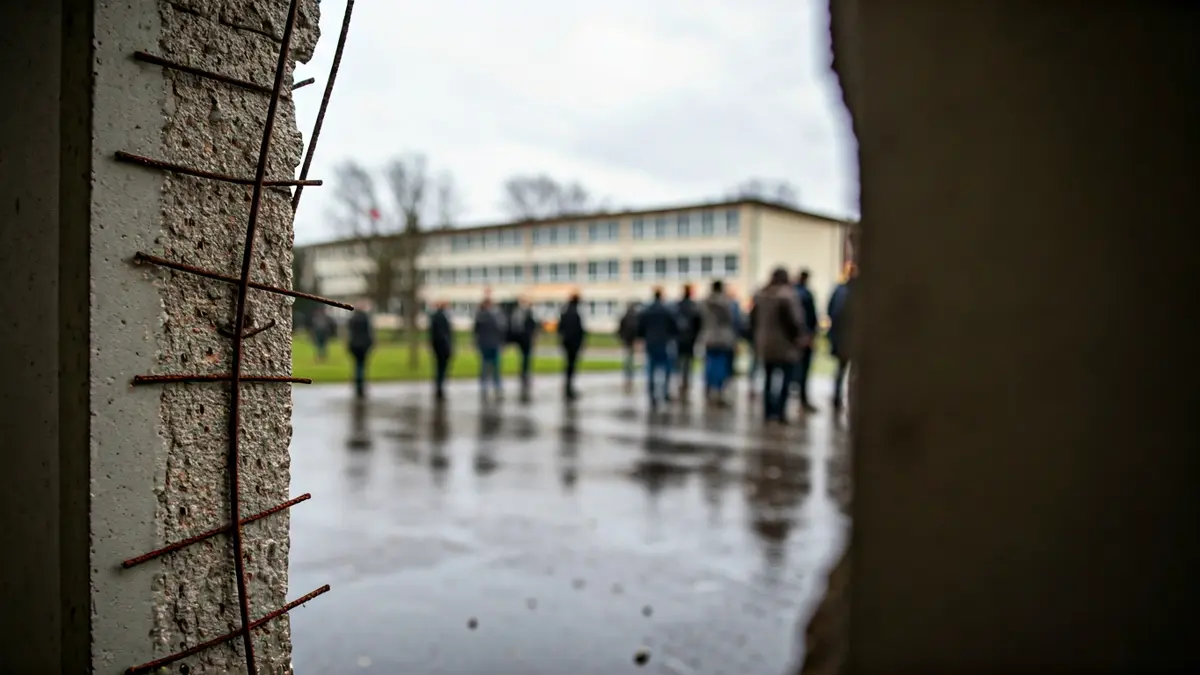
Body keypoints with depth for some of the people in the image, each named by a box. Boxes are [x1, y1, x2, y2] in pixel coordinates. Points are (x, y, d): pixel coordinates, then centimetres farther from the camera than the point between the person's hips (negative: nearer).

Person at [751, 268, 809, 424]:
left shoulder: (760, 295, 6)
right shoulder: (787, 295, -16)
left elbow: (753, 318, 11)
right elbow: (793, 320, -18)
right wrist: (799, 337, -5)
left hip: (765, 345, 7)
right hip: (785, 346, -6)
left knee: (769, 379, 13)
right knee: (785, 380, 0)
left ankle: (768, 413, 15)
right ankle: (780, 413, -4)